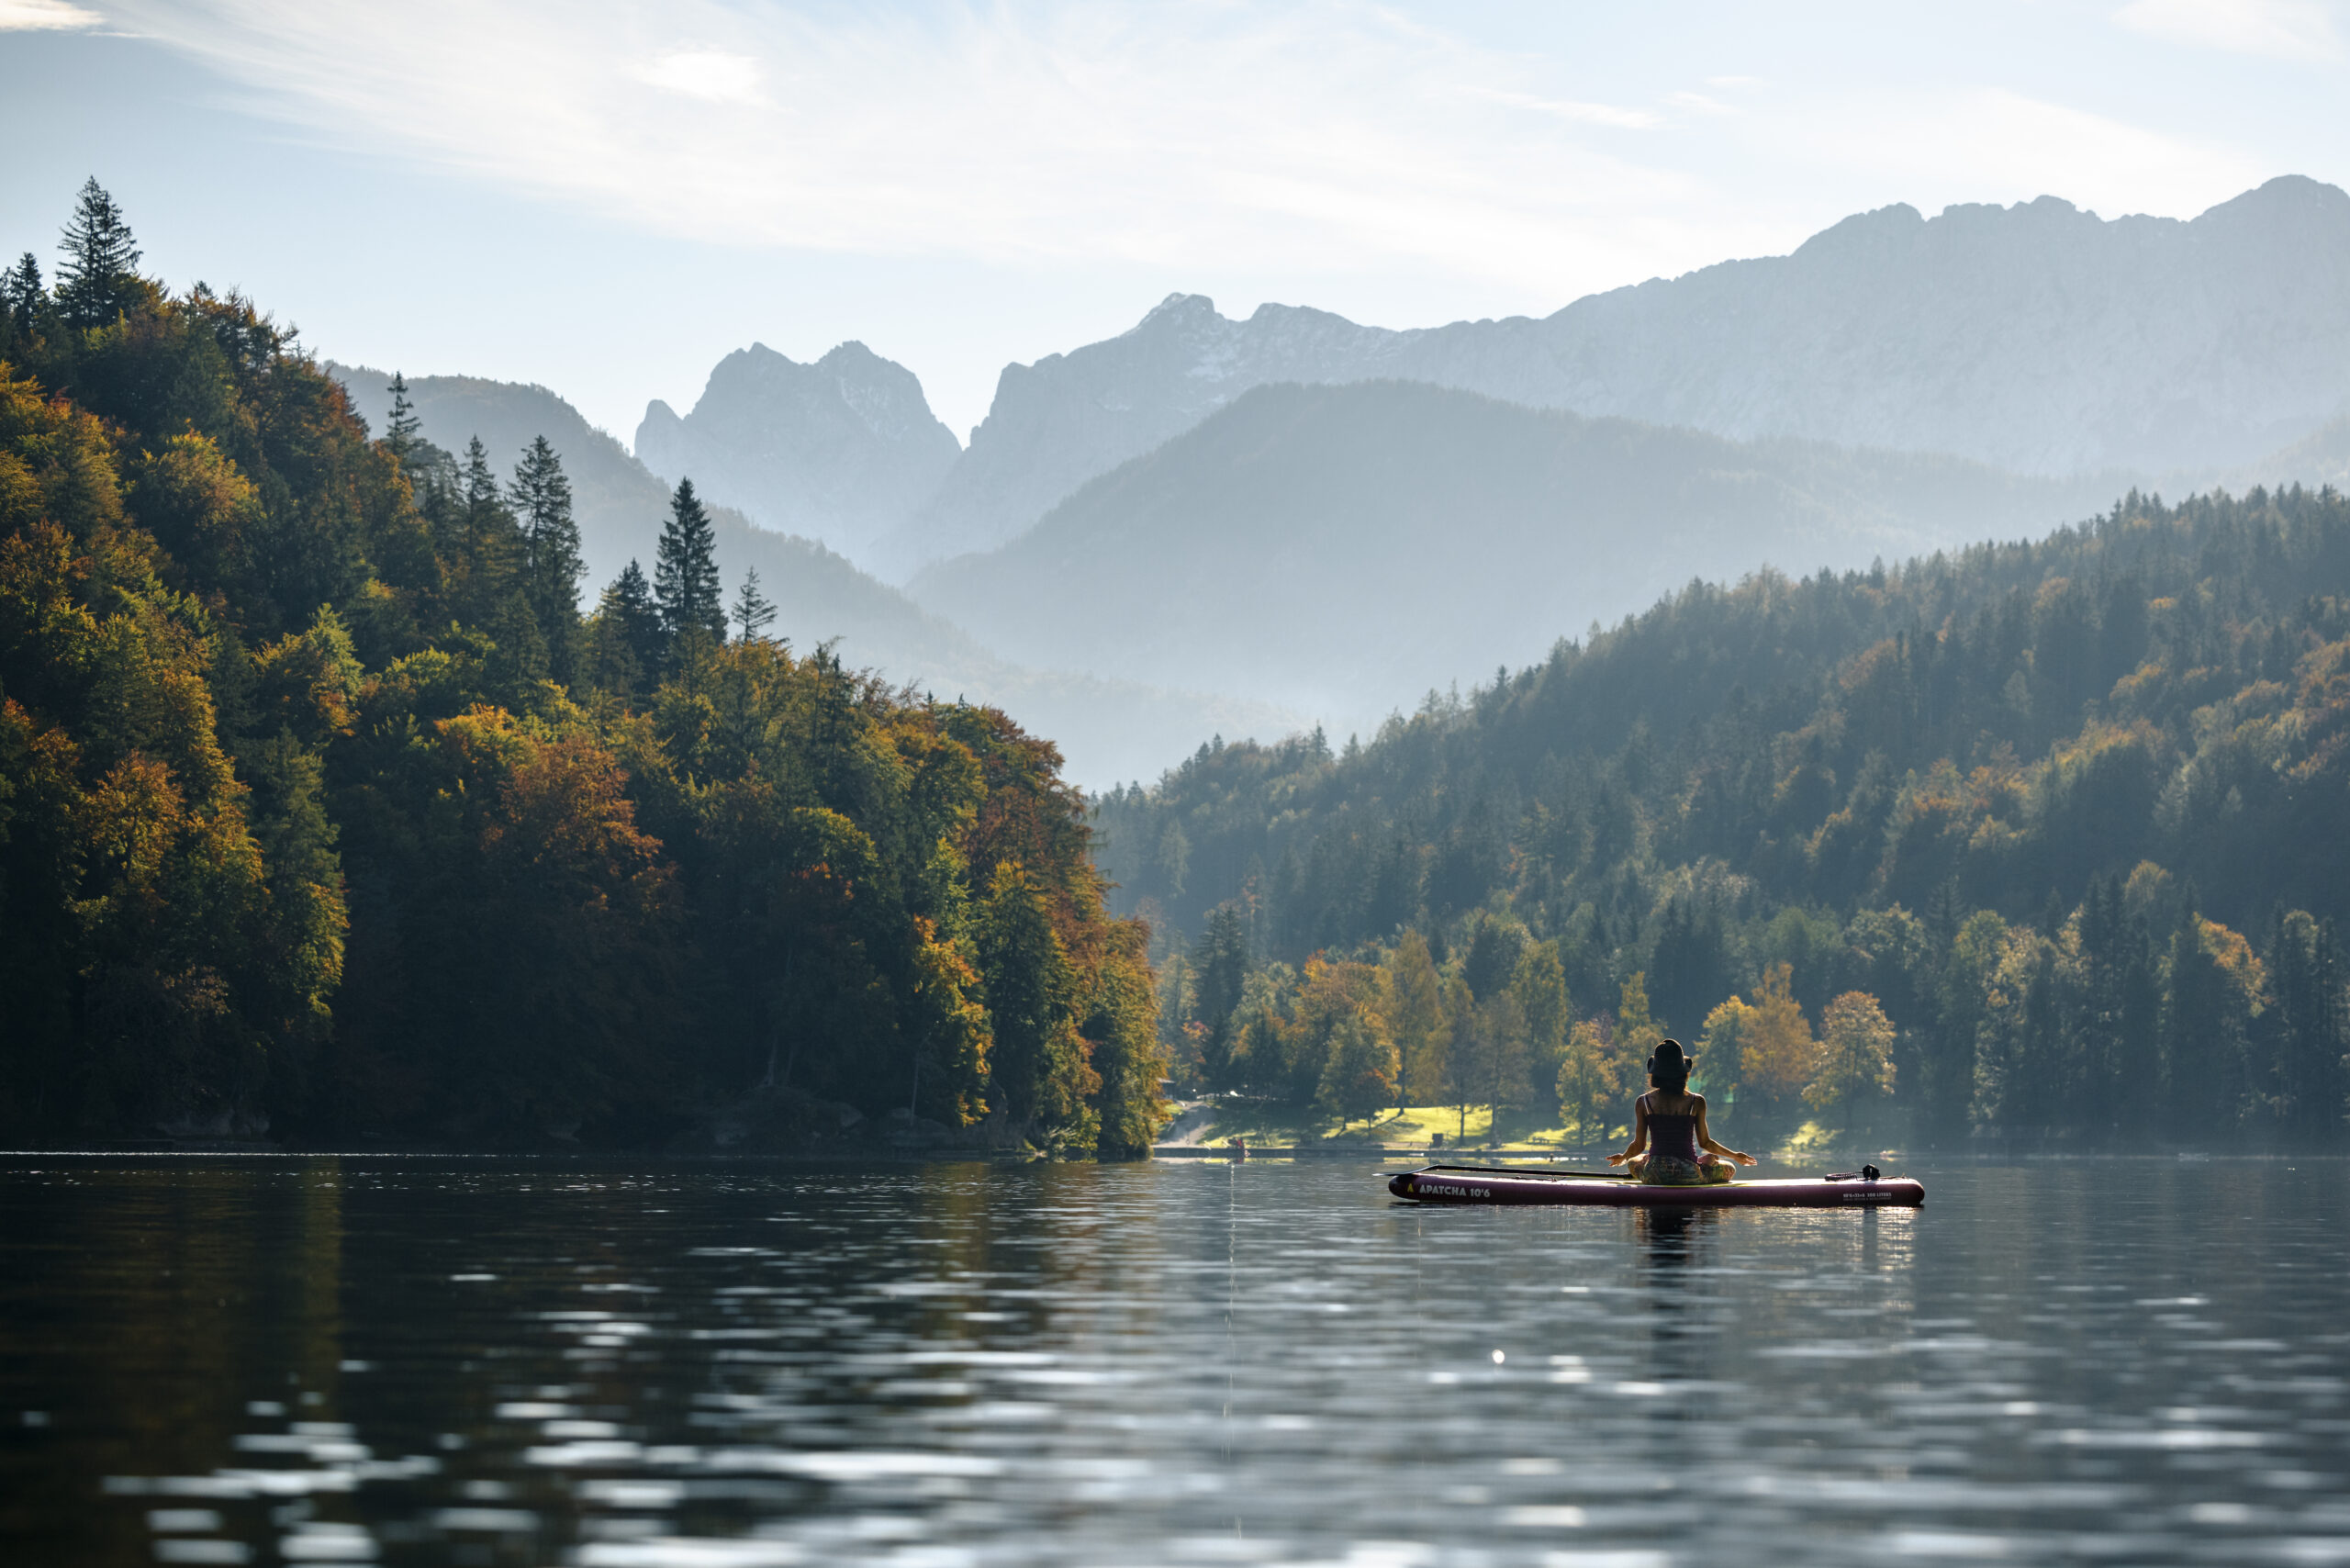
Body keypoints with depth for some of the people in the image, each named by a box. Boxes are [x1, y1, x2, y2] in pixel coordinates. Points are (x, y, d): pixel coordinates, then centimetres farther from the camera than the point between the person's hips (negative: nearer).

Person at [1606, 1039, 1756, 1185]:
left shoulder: (1643, 1103, -4)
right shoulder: (1696, 1102, -6)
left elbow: (1639, 1145, 3)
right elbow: (1705, 1143, 3)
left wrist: (1623, 1157, 26)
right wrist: (1735, 1156, 20)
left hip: (1654, 1176, -1)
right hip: (1689, 1177, 1)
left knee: (1633, 1163, 35)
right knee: (1728, 1169, 27)